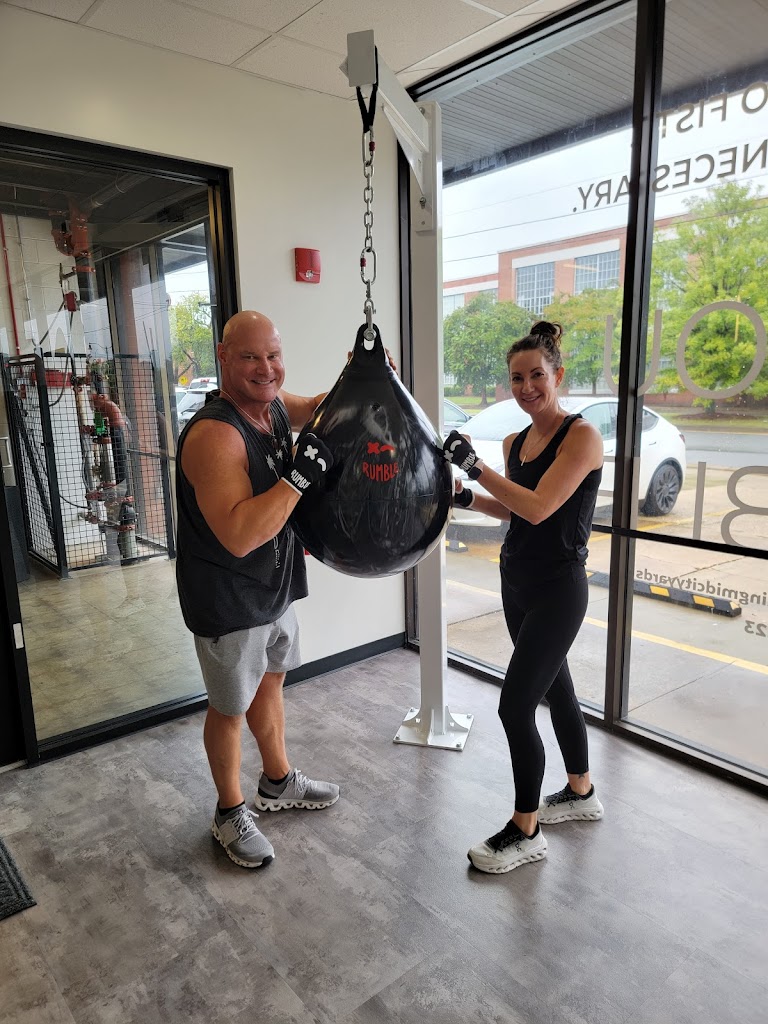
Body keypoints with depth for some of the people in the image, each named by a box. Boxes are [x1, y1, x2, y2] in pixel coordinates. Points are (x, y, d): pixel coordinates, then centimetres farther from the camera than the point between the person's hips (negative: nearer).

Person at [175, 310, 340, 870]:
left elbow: (318, 406, 20)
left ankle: (278, 781, 49)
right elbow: (239, 535, -38)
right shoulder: (215, 434, -29)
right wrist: (302, 474, -38)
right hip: (229, 600, -8)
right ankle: (231, 812, 37)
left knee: (271, 682, 25)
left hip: (276, 584, 8)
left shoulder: (274, 404, -3)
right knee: (231, 707, 12)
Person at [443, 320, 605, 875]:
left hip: (558, 590, -8)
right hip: (518, 584, 8)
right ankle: (582, 794, 41)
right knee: (556, 687, 20)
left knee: (516, 706, -5)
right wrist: (469, 497, 3)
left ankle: (526, 831, 15)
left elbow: (539, 507, -25)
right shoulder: (514, 442, 6)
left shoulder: (582, 435, -15)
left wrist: (474, 463, -24)